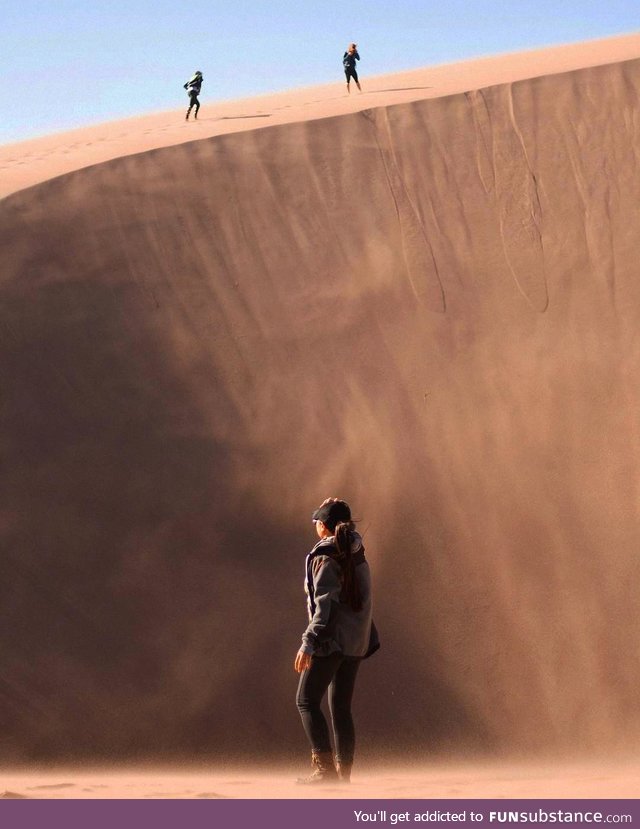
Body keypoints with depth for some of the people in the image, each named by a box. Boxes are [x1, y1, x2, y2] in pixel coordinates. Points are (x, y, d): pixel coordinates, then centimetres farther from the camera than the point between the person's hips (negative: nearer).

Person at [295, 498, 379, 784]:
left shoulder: (325, 557, -12)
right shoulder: (357, 556, 12)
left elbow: (324, 604, -19)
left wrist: (308, 642, -22)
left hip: (332, 640, -8)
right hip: (356, 641, 8)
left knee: (307, 700, -4)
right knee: (341, 707, 12)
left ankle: (325, 766, -15)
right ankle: (344, 771, 11)